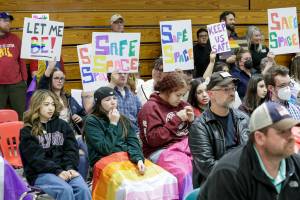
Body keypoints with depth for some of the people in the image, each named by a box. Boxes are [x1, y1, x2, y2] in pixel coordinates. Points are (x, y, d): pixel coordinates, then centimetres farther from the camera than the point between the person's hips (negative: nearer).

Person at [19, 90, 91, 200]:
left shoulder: (62, 125, 16)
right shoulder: (27, 132, 4)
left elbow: (71, 149, 8)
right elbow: (36, 158, -7)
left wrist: (70, 168, -11)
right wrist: (58, 171, -19)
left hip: (65, 170, 3)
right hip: (40, 174, -3)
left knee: (82, 188, -27)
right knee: (65, 190, -32)